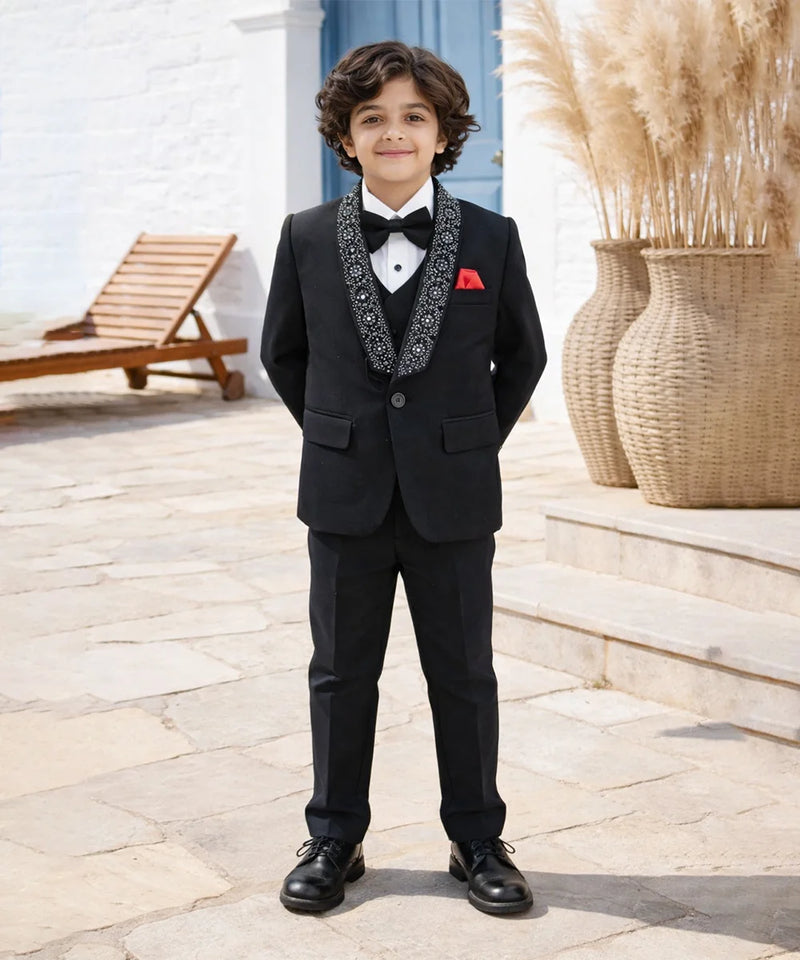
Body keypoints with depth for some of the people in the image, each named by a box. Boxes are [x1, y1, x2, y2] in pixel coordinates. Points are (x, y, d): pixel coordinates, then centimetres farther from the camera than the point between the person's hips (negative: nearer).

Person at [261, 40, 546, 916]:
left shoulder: (490, 238, -1)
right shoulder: (307, 238, 1)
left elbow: (522, 357, 10)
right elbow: (283, 354, 12)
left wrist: (472, 445, 6)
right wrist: (340, 441, 8)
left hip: (453, 498, 0)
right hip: (346, 498, 1)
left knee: (464, 676, 9)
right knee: (341, 674, 11)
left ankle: (477, 841, 24)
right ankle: (334, 840, 25)